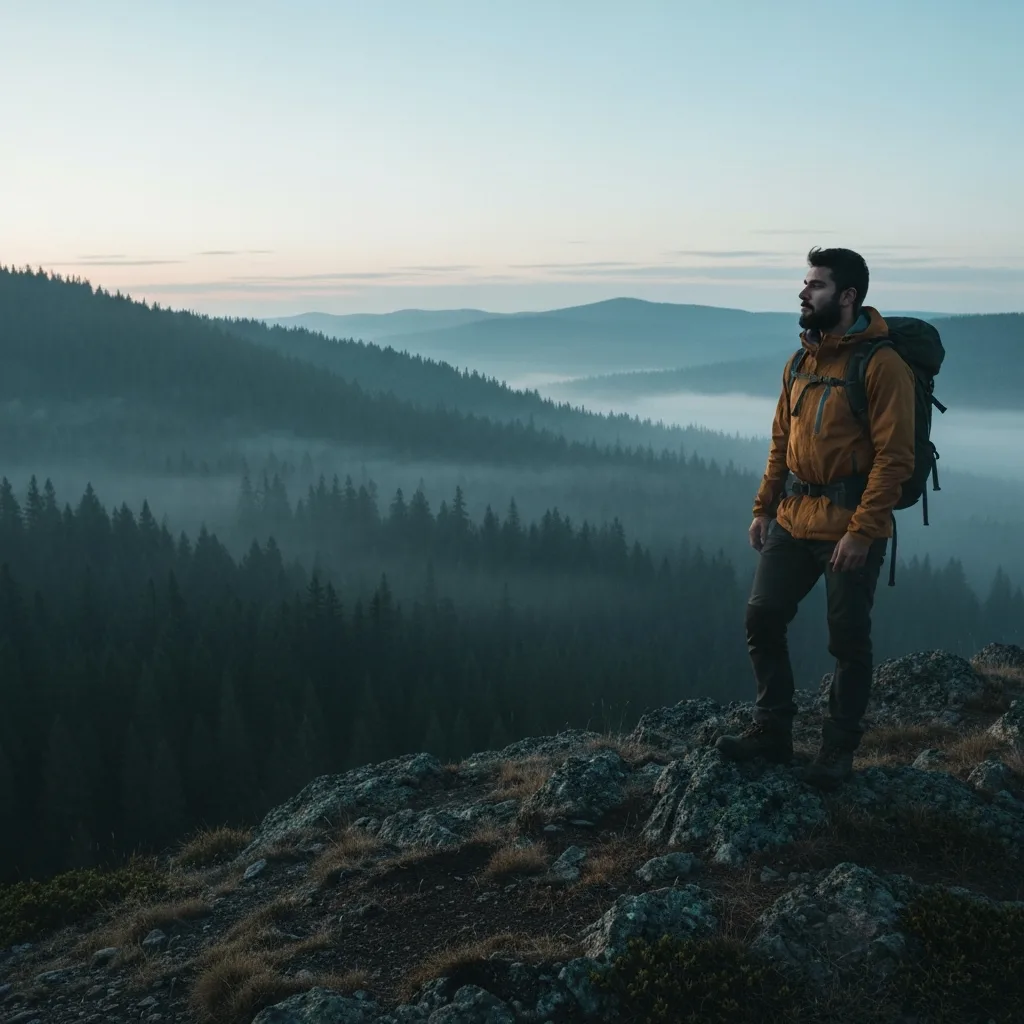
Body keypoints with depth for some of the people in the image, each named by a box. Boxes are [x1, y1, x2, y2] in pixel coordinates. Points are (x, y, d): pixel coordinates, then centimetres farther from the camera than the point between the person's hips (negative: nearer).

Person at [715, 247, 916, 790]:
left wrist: (861, 532, -21)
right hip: (793, 521, 7)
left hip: (851, 528, -7)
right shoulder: (800, 362, 10)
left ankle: (838, 749, 19)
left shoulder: (882, 363, -13)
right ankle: (772, 731, 19)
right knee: (761, 616, 5)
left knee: (848, 641, 4)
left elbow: (894, 456, -17)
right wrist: (764, 508, 11)